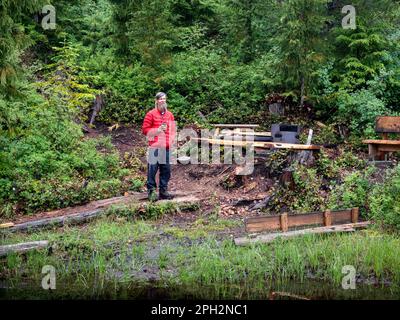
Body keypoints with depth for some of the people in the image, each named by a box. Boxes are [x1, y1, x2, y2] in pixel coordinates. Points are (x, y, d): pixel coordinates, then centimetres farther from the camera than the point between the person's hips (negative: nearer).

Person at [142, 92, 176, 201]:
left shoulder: (170, 115, 14)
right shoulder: (151, 114, 0)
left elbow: (173, 129, 20)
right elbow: (145, 129, -2)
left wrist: (171, 140, 3)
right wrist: (158, 130, -11)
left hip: (166, 147, 5)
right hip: (155, 147, -5)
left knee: (166, 169, 7)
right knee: (152, 169, -5)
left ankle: (163, 191, 16)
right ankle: (151, 191, 2)